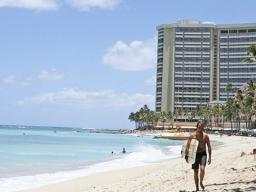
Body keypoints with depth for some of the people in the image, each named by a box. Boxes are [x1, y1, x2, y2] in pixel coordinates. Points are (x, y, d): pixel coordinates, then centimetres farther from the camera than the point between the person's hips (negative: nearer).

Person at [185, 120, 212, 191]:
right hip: (195, 154, 1)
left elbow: (209, 146, 3)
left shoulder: (205, 135, -3)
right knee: (196, 171, 7)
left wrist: (210, 157, 0)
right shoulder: (192, 135, -4)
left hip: (203, 154, -1)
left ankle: (201, 183, 1)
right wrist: (186, 156, -6)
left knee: (202, 168, -23)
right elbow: (187, 146, 0)